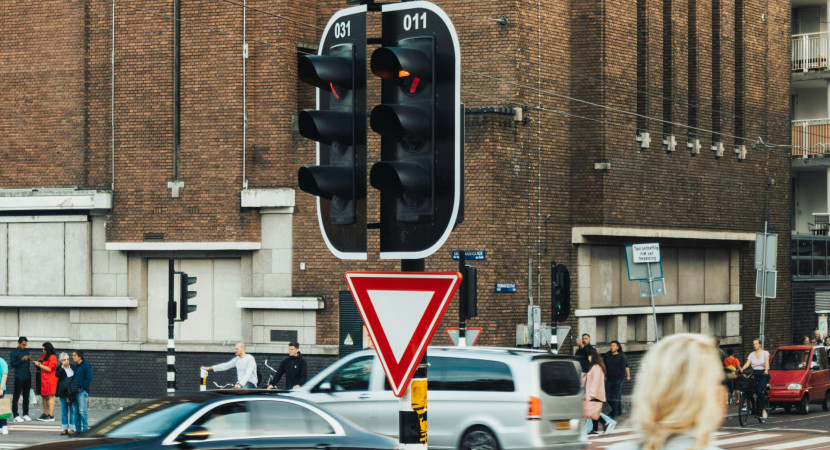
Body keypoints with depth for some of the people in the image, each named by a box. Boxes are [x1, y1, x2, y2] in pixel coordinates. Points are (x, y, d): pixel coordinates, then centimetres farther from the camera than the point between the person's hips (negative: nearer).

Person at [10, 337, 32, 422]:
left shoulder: (27, 351, 13)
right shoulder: (14, 352, -3)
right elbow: (13, 365, -10)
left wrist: (29, 359, 5)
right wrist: (22, 360, -18)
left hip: (27, 377, 6)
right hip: (19, 378, -6)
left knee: (26, 396, 10)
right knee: (16, 397, -3)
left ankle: (25, 414, 16)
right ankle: (15, 415, 0)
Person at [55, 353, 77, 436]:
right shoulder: (59, 369, 3)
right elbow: (57, 375, -18)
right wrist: (62, 366, -20)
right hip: (63, 392, 0)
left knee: (73, 410, -3)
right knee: (64, 411, 6)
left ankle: (72, 429, 0)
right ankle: (64, 429, 11)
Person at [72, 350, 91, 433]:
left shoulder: (86, 365, -5)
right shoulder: (76, 366, 18)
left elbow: (89, 379, -10)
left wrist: (81, 388, -13)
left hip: (82, 391, -8)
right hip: (75, 391, 8)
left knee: (82, 410, -14)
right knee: (76, 411, 8)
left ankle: (86, 428, -11)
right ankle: (78, 429, 12)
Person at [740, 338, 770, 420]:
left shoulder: (765, 353, 7)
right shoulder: (752, 354, 16)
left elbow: (766, 362, -9)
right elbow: (747, 364, 2)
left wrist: (766, 370, -30)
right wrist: (741, 369, -18)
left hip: (763, 374, -4)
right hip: (754, 374, 5)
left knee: (760, 390, -25)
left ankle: (763, 410, -21)